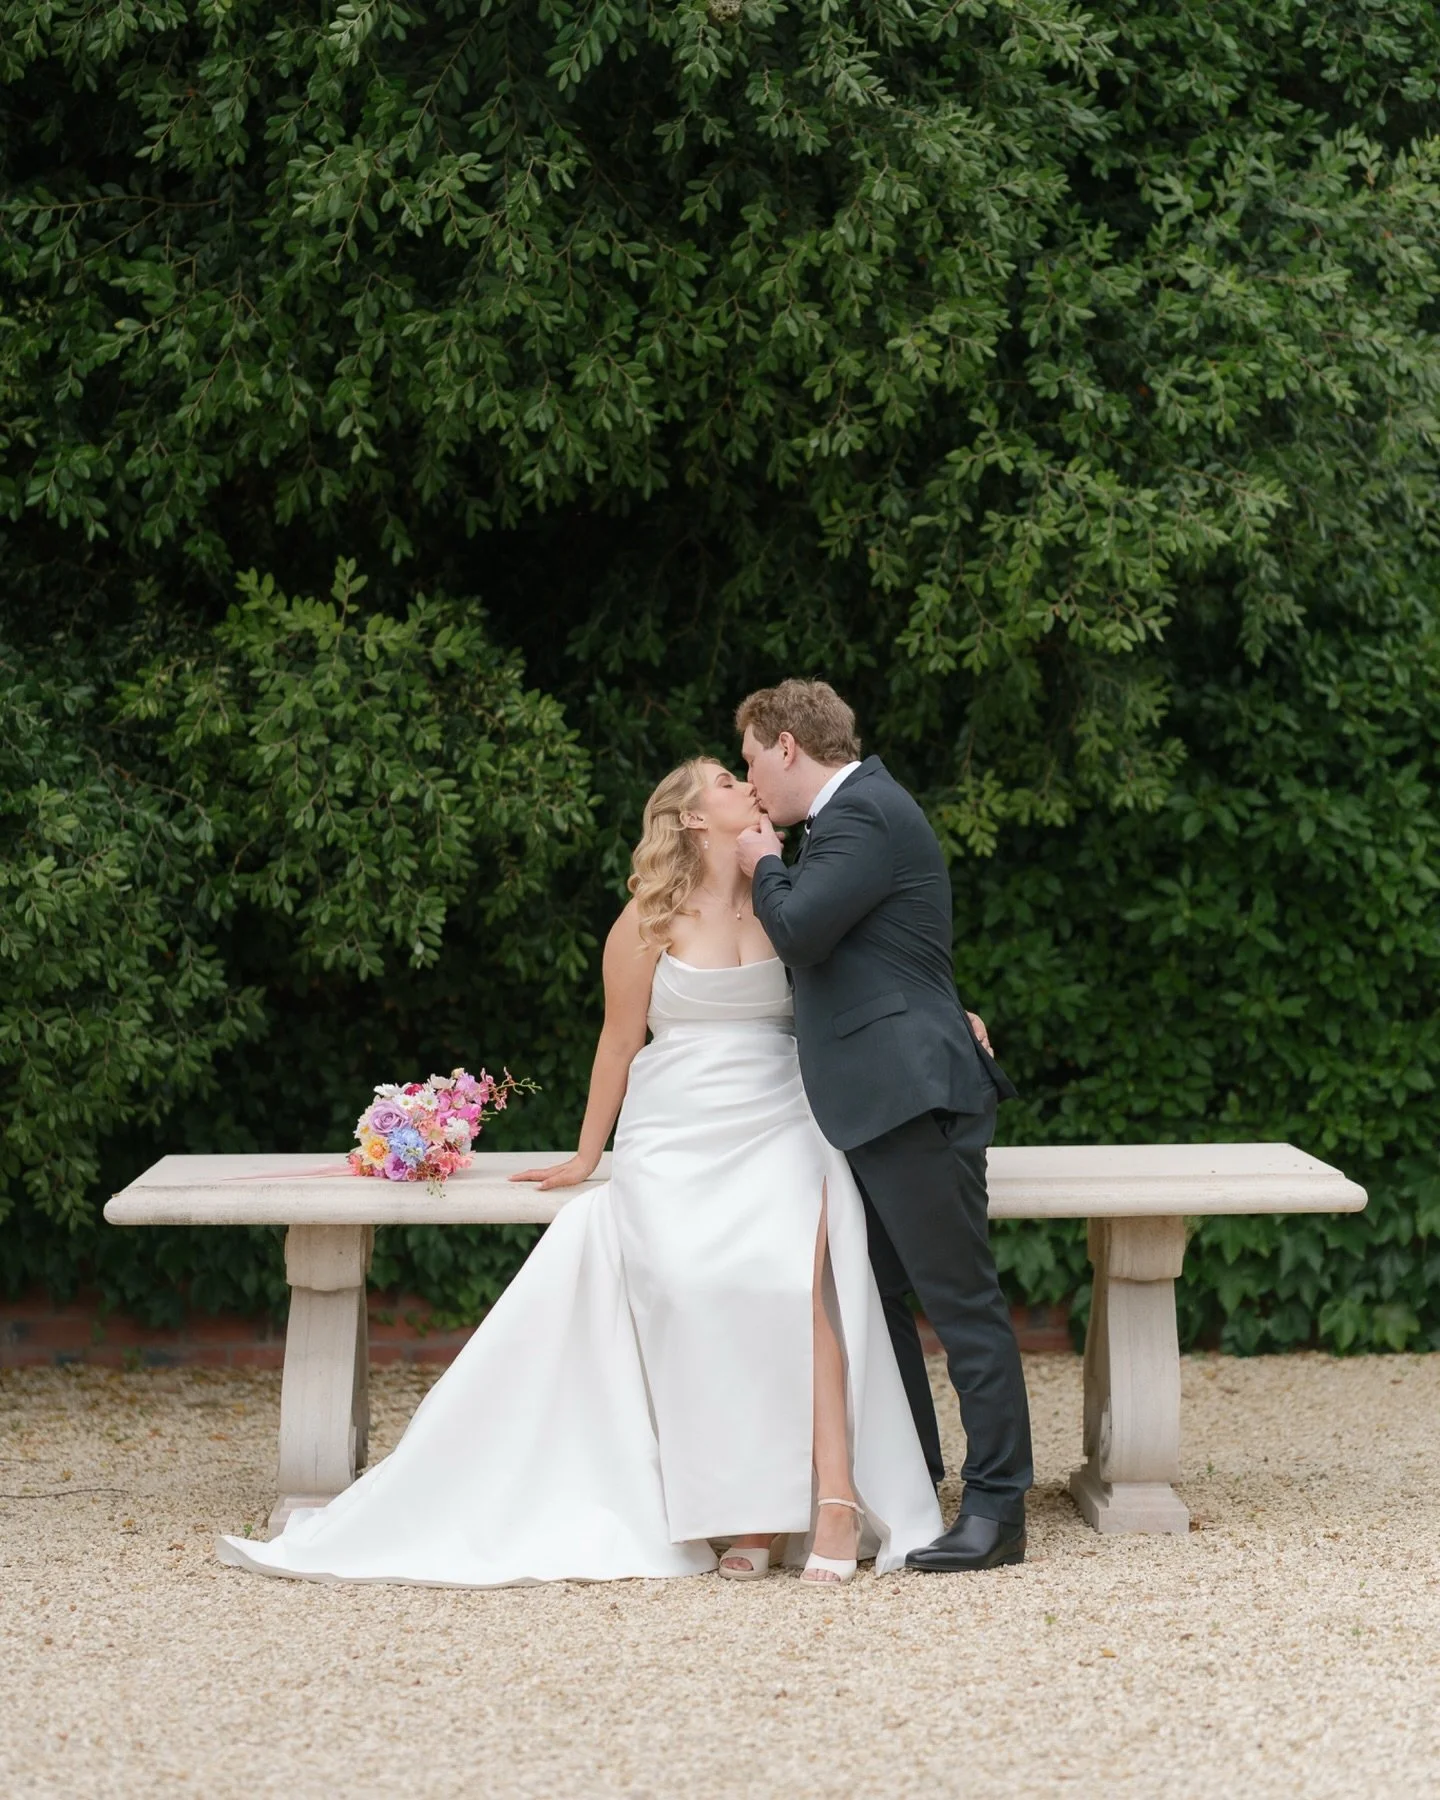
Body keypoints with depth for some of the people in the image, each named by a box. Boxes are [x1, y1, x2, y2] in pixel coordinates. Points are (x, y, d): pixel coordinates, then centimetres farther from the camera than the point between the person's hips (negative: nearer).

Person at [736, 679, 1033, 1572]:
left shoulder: (863, 814, -13)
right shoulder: (859, 808, 20)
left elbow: (799, 928, -21)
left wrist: (765, 867, -6)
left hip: (913, 1098, -11)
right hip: (882, 1103, 11)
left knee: (962, 1299, -7)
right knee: (877, 1299, 14)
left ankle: (998, 1507, -6)